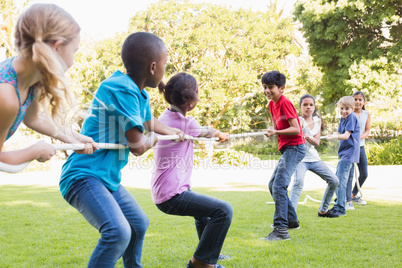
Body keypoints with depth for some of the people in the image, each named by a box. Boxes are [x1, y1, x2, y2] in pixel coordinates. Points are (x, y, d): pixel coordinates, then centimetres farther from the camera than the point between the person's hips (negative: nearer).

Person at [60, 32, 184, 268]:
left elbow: (149, 121, 33)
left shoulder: (140, 94, 8)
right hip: (84, 176, -10)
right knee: (118, 231, -31)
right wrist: (153, 138, 2)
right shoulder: (121, 89, -23)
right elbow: (137, 146, -21)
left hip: (109, 179, 11)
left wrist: (173, 132, 52)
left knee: (139, 224, 27)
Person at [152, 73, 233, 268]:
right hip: (172, 195, -10)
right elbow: (205, 132, 5)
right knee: (223, 211, -18)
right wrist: (220, 134, 26)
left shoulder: (165, 117, 8)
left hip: (162, 192, 10)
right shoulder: (186, 123, -17)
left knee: (204, 210, 33)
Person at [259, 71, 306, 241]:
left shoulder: (284, 103, -15)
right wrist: (271, 130, 2)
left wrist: (276, 132, -28)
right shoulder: (272, 104, 12)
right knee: (273, 185, 16)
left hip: (294, 148, -10)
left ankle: (281, 230, -22)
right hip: (286, 149, 10)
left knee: (279, 186, -20)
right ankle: (292, 221, 27)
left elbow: (296, 129, -19)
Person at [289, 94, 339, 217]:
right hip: (300, 158, -7)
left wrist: (307, 137, -24)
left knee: (334, 181, 5)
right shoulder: (300, 120, -9)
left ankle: (323, 210, 21)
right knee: (299, 181, -32)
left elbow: (317, 142, -3)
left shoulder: (317, 120, 8)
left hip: (314, 158, 7)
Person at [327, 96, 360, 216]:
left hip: (349, 153, -10)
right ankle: (337, 205, 28)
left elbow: (346, 135, -20)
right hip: (343, 153, 10)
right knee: (337, 180, 17)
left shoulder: (352, 117, -12)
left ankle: (341, 209, -13)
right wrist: (332, 135, -12)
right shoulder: (343, 118, 14)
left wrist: (334, 137, -35)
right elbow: (339, 134, 10)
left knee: (341, 180, -15)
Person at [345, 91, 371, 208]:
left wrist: (358, 138, -17)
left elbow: (367, 131, 1)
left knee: (364, 174, 11)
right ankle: (348, 201, -12)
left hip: (360, 147, 5)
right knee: (350, 174, -13)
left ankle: (354, 194, 32)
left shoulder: (366, 114, 6)